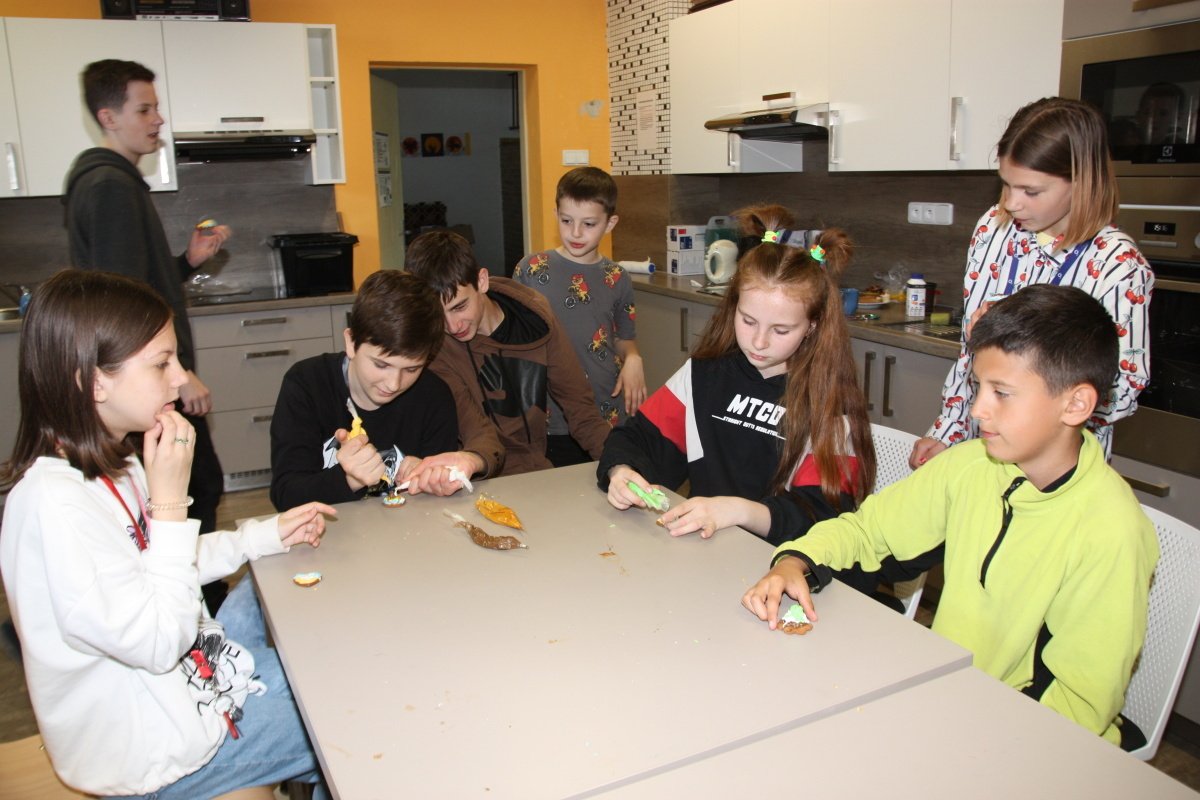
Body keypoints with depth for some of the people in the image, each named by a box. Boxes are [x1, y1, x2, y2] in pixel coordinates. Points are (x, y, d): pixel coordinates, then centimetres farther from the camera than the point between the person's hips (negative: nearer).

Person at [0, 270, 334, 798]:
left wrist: (270, 535, 3)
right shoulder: (55, 505, -32)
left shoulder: (113, 463, -3)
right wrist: (171, 500, -29)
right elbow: (158, 644, -29)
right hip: (150, 752, -9)